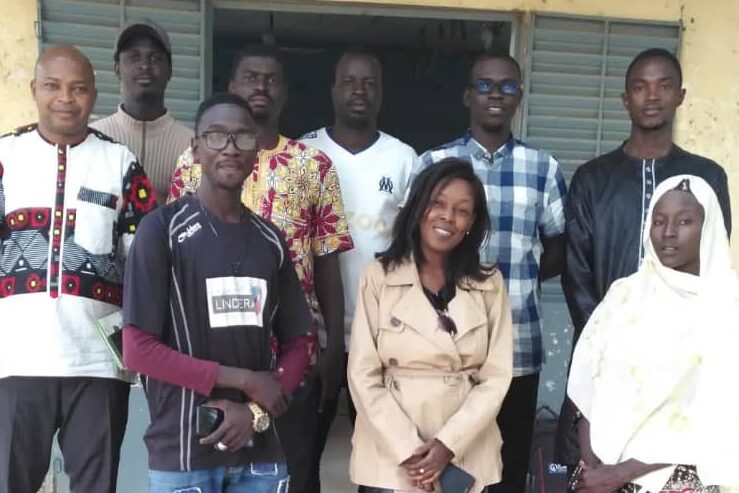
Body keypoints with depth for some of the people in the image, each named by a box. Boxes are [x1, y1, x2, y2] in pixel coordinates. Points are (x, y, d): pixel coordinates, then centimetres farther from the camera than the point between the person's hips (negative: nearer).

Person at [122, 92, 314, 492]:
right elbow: (138, 349, -11)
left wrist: (257, 410, -8)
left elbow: (297, 344, 9)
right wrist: (245, 380, -12)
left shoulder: (271, 240, 7)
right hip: (183, 455, -4)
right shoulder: (163, 229, -6)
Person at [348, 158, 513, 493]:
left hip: (467, 453, 2)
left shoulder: (490, 284, 1)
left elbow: (496, 377, -3)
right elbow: (364, 376, -8)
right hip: (391, 453, -2)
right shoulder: (379, 277, -5)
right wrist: (407, 450, -13)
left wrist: (449, 443, -13)